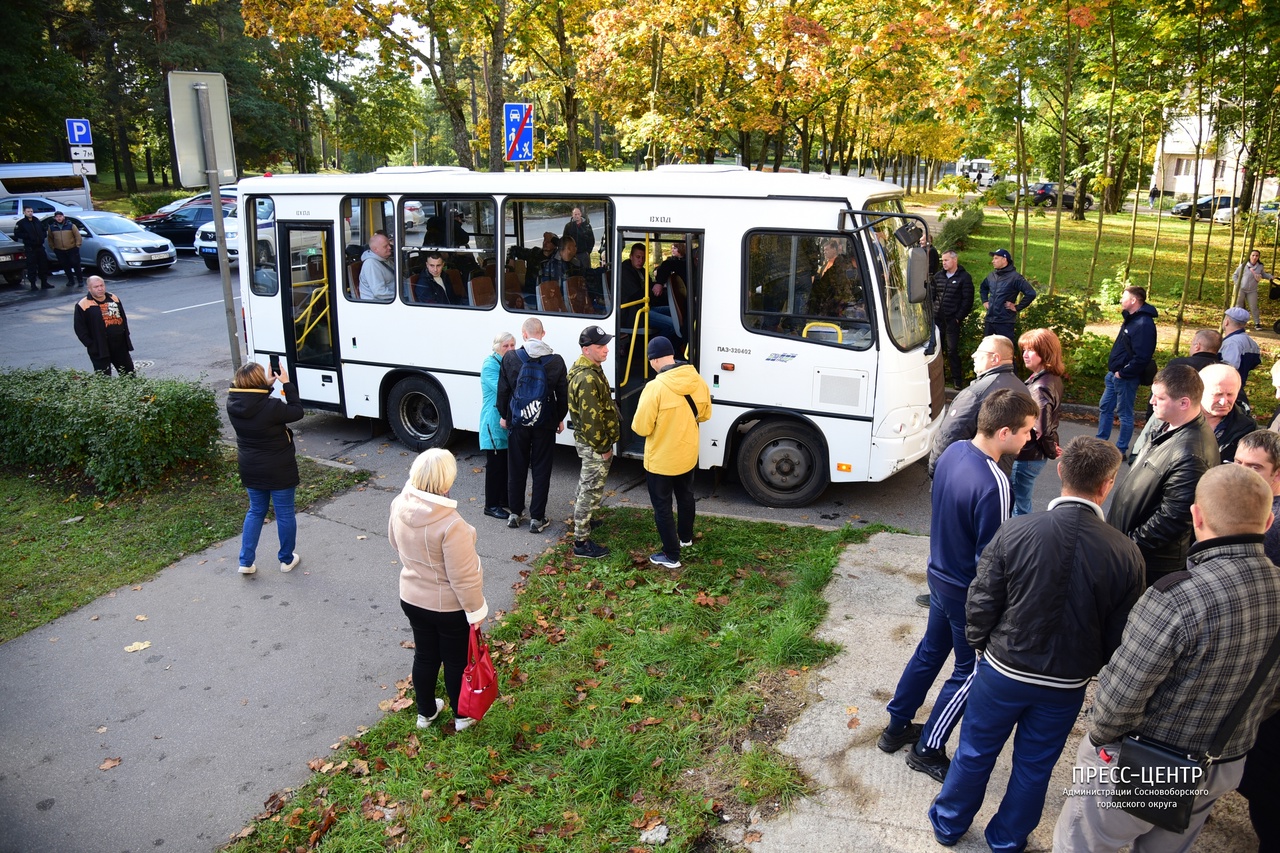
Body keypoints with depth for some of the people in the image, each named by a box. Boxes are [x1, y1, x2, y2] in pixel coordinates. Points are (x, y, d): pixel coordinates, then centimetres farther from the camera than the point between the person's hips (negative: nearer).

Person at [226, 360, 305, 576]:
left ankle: (246, 562, 21)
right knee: (284, 513, 11)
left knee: (256, 511, 22)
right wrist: (287, 384, -8)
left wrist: (269, 385, 7)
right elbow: (297, 412, -11)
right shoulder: (271, 407, -27)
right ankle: (287, 559, 25)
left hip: (250, 468, 6)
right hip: (278, 469, -6)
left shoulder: (233, 404, -9)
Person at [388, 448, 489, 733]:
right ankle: (462, 715, 39)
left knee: (424, 656, 24)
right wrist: (476, 610, -12)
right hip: (449, 607, -5)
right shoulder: (450, 524, -34)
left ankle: (426, 712, 44)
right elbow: (463, 576, -25)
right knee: (456, 661, 17)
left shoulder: (399, 506, -14)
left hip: (412, 599, 5)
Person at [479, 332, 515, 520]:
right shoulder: (490, 364, -12)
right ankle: (491, 505, 6)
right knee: (495, 464, -2)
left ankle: (505, 499, 28)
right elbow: (500, 389, -23)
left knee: (508, 462, 15)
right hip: (495, 422, -7)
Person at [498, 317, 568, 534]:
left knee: (516, 468, 14)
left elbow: (503, 390, -1)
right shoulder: (556, 361, -7)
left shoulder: (510, 358, -8)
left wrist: (504, 416, 13)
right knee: (541, 470, 7)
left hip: (517, 422, 1)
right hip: (545, 423, 0)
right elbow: (562, 394, 0)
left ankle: (514, 514, 23)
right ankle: (536, 518, 10)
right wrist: (560, 418, 14)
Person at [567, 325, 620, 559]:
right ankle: (581, 543, 5)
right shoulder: (588, 379, -28)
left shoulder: (586, 368, 6)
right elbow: (591, 419, -28)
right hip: (594, 444, -10)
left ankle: (580, 519, 46)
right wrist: (603, 447, -18)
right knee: (592, 490, -2)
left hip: (586, 441, 10)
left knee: (586, 484, 27)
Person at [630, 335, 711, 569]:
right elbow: (705, 414, 7)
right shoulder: (697, 381, -8)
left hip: (660, 460, -6)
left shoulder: (656, 387, -27)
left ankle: (671, 556, 18)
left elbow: (641, 427, -22)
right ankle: (685, 537, 48)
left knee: (662, 506, 9)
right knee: (685, 496, 27)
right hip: (688, 455, 6)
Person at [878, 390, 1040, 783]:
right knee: (970, 674, 12)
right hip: (970, 592, -8)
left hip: (940, 574, 8)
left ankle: (896, 728, 39)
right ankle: (928, 750, 26)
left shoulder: (953, 451, -6)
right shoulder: (993, 484, -31)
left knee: (930, 652, 24)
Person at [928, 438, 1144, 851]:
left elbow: (981, 601, -12)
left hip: (1002, 670, -1)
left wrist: (980, 643, 8)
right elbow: (1119, 635, -7)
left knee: (975, 752, 20)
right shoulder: (1126, 554, -19)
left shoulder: (1015, 531, -21)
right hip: (1067, 684, 1)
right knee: (1035, 765, 22)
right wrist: (1093, 667, 13)